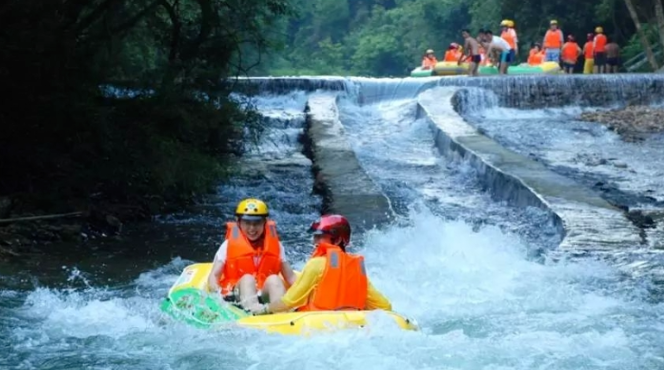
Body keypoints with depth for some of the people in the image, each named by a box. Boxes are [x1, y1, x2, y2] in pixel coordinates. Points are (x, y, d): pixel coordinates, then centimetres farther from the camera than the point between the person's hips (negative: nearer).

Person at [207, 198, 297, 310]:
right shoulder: (229, 245, 9)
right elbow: (213, 276, 2)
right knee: (247, 279, -30)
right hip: (235, 300, -2)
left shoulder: (274, 245, 15)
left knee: (273, 279, -26)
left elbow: (290, 277, 14)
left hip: (266, 296, 2)